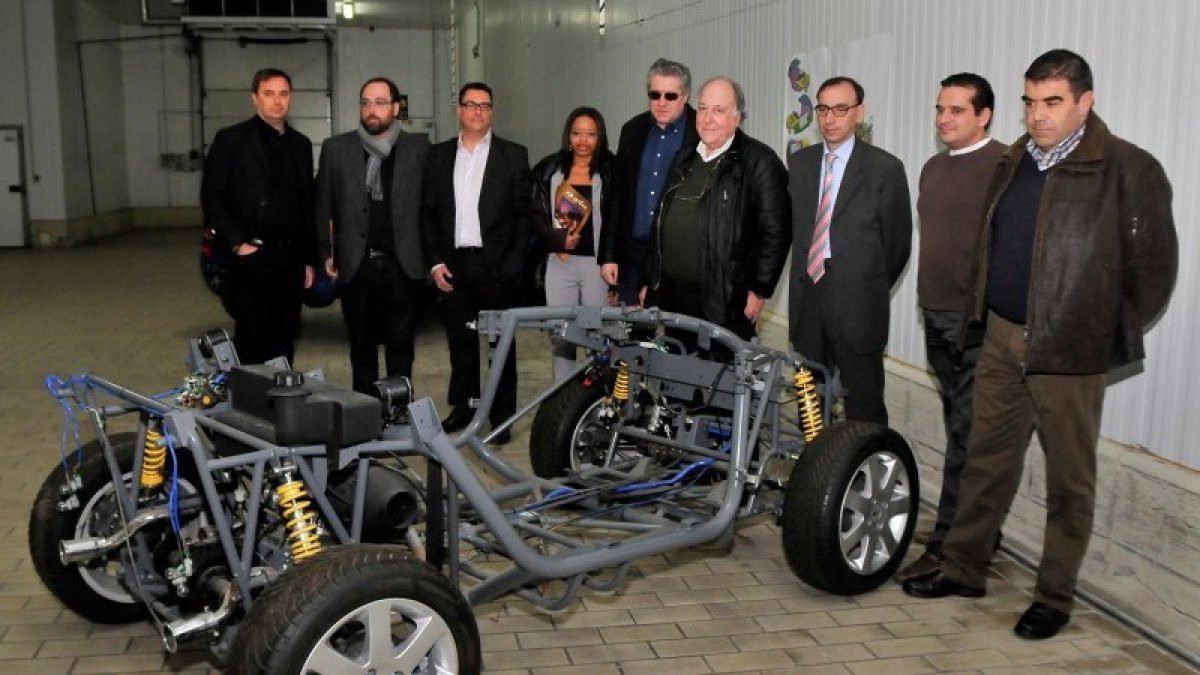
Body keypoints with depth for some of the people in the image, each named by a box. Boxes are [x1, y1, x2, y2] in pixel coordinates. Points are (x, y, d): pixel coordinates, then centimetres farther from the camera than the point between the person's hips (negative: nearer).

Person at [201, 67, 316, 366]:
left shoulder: (301, 144, 13)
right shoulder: (231, 139, -2)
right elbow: (211, 197, -5)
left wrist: (309, 259, 13)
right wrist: (236, 243, -13)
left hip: (290, 257, 5)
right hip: (251, 257, -4)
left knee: (284, 340, 8)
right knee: (252, 341, -2)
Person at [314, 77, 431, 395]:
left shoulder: (419, 147, 3)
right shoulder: (336, 148, 6)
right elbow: (323, 206, 9)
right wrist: (328, 253, 5)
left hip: (404, 264, -1)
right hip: (356, 265, 1)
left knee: (401, 346, 4)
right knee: (362, 347, 11)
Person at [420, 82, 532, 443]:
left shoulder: (513, 155, 2)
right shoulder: (438, 155, 9)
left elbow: (524, 213, -1)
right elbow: (428, 213, 9)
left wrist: (513, 263, -9)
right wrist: (435, 261, 0)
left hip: (495, 264, -2)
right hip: (452, 263, 2)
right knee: (460, 339, 10)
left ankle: (503, 415, 12)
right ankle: (462, 407, 23)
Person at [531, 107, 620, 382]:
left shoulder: (610, 171, 3)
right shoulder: (550, 170, 11)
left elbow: (616, 220, 0)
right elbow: (537, 213, 9)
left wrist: (611, 261, -10)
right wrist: (558, 238, -9)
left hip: (597, 263, -2)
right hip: (559, 263, 3)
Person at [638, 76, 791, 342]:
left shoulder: (759, 162, -6)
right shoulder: (683, 161, 16)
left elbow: (775, 233, -10)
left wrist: (759, 290, -11)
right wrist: (648, 281, 17)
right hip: (668, 298, 6)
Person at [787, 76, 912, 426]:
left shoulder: (885, 168, -5)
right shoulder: (799, 162, 10)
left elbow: (898, 242, 0)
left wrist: (869, 289, 7)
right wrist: (808, 273, 7)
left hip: (857, 305, -4)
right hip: (806, 298, 5)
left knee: (864, 403, 2)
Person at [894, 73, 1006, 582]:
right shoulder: (934, 167, 15)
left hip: (981, 323, -8)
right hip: (938, 318, 8)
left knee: (969, 435, -5)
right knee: (961, 430, 14)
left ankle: (948, 548, -1)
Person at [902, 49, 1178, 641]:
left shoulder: (1127, 170, -11)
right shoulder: (1013, 163, 10)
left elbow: (1153, 266, -8)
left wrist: (1110, 338, -3)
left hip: (1069, 352, -6)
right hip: (1002, 338, 6)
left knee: (1069, 481, 7)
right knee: (987, 461, 15)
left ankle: (1055, 598, 20)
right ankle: (962, 569, 28)